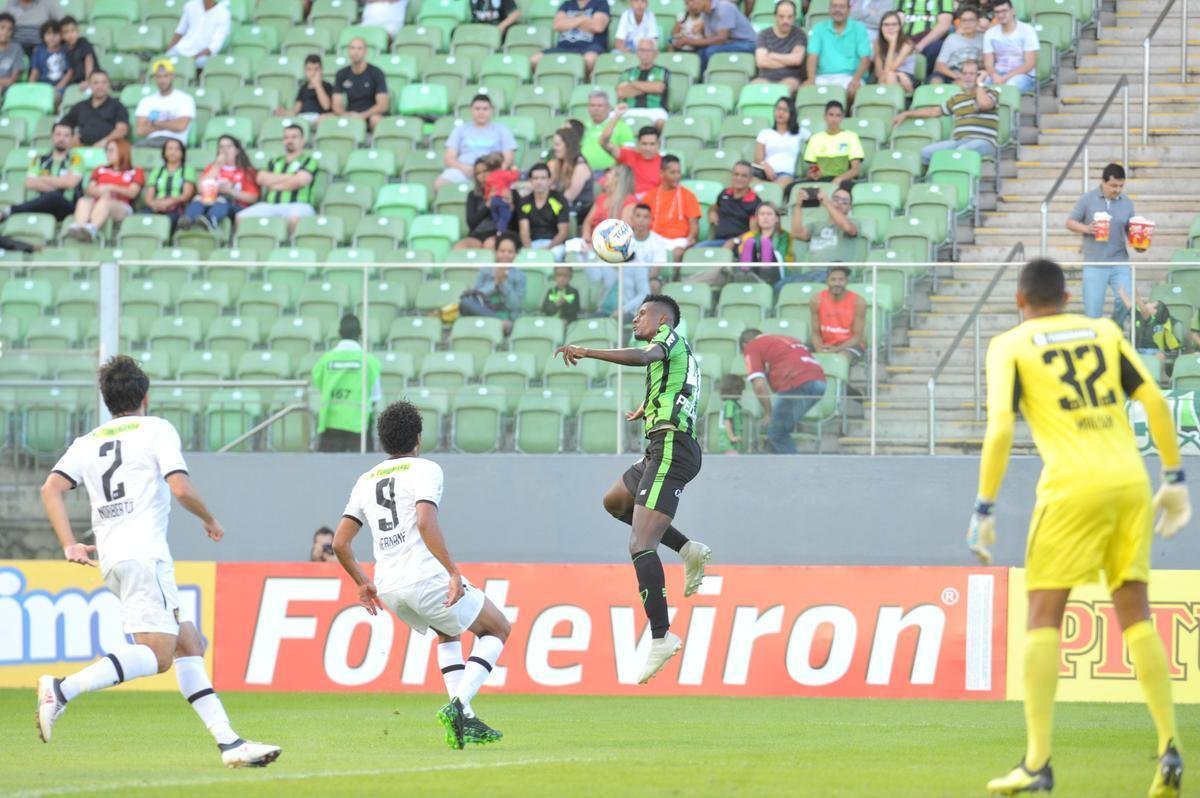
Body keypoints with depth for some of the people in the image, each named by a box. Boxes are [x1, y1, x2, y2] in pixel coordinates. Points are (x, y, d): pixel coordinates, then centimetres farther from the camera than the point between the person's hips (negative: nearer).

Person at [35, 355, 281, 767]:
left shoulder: (87, 443, 18)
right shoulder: (157, 430, 3)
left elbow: (51, 489, 4)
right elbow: (181, 488, -8)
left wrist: (70, 545, 0)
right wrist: (209, 520, 9)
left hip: (110, 558, 8)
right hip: (143, 552, -8)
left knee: (189, 644, 10)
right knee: (157, 654, -16)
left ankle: (228, 742, 3)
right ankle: (62, 690, -29)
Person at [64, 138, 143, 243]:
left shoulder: (135, 172, 21)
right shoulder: (100, 170, 33)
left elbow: (132, 193, 2)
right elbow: (90, 189, 16)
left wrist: (111, 188, -14)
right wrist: (99, 191, -9)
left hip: (121, 207, -3)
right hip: (96, 204, 3)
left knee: (104, 202, -39)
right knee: (83, 200, -32)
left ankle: (92, 228, -68)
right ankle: (78, 227, -63)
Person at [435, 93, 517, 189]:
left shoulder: (502, 130, 19)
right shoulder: (460, 130, 22)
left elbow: (508, 160, 10)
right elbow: (449, 158, 13)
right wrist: (463, 167, -9)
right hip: (463, 170, 1)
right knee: (439, 184, -35)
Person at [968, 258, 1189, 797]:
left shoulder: (1010, 346, 5)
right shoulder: (1104, 333, 16)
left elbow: (1000, 428, -6)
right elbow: (1155, 402, 11)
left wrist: (983, 511, -3)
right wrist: (1174, 478, 17)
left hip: (1073, 487, -4)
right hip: (1130, 481, 4)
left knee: (1043, 616, 1)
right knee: (1135, 613, 10)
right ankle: (1169, 748, 1)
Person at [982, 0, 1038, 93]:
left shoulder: (1027, 30, -3)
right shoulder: (990, 33, 8)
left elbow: (1030, 64, -8)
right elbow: (988, 64, 4)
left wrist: (1006, 77, -18)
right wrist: (995, 76, -21)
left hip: (1023, 75, -3)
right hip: (998, 75, 3)